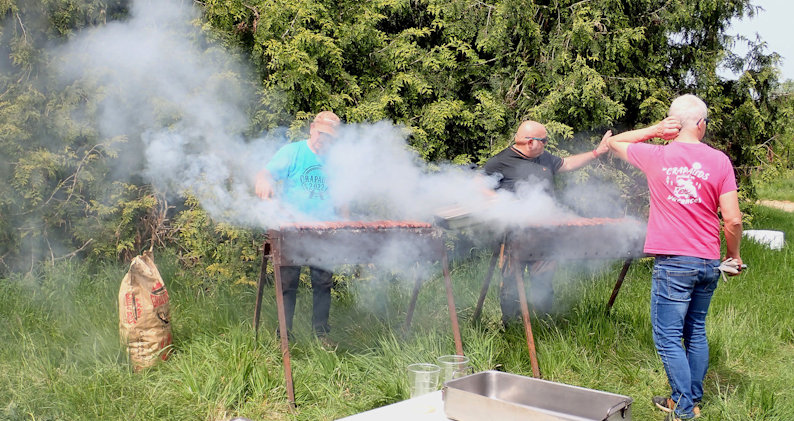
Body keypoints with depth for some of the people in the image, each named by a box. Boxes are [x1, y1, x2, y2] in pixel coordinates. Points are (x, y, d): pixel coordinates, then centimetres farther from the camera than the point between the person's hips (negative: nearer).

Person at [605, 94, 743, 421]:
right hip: (709, 262, 4)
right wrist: (734, 255, 13)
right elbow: (733, 219, -3)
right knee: (696, 333, 16)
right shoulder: (719, 160, 0)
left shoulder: (656, 156, -3)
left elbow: (613, 142, 15)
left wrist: (653, 131, 3)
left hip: (673, 262, -4)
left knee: (668, 338, 2)